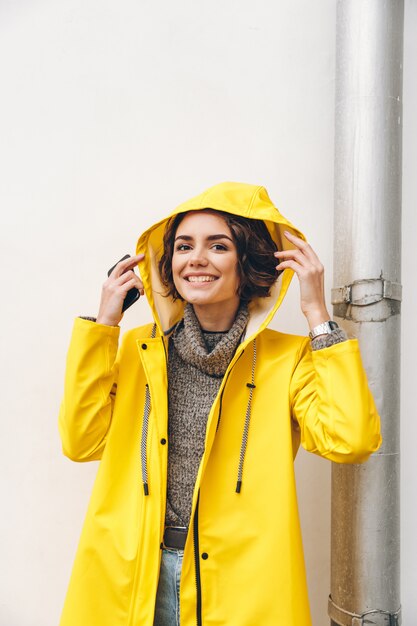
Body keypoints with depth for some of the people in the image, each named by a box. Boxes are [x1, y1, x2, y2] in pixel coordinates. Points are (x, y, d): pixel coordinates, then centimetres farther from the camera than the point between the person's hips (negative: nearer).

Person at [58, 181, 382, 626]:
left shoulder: (288, 357, -5)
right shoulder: (137, 348, 3)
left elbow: (351, 440, -20)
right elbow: (81, 442, -5)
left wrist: (316, 314, -16)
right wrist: (103, 324, -8)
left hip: (240, 582, -2)